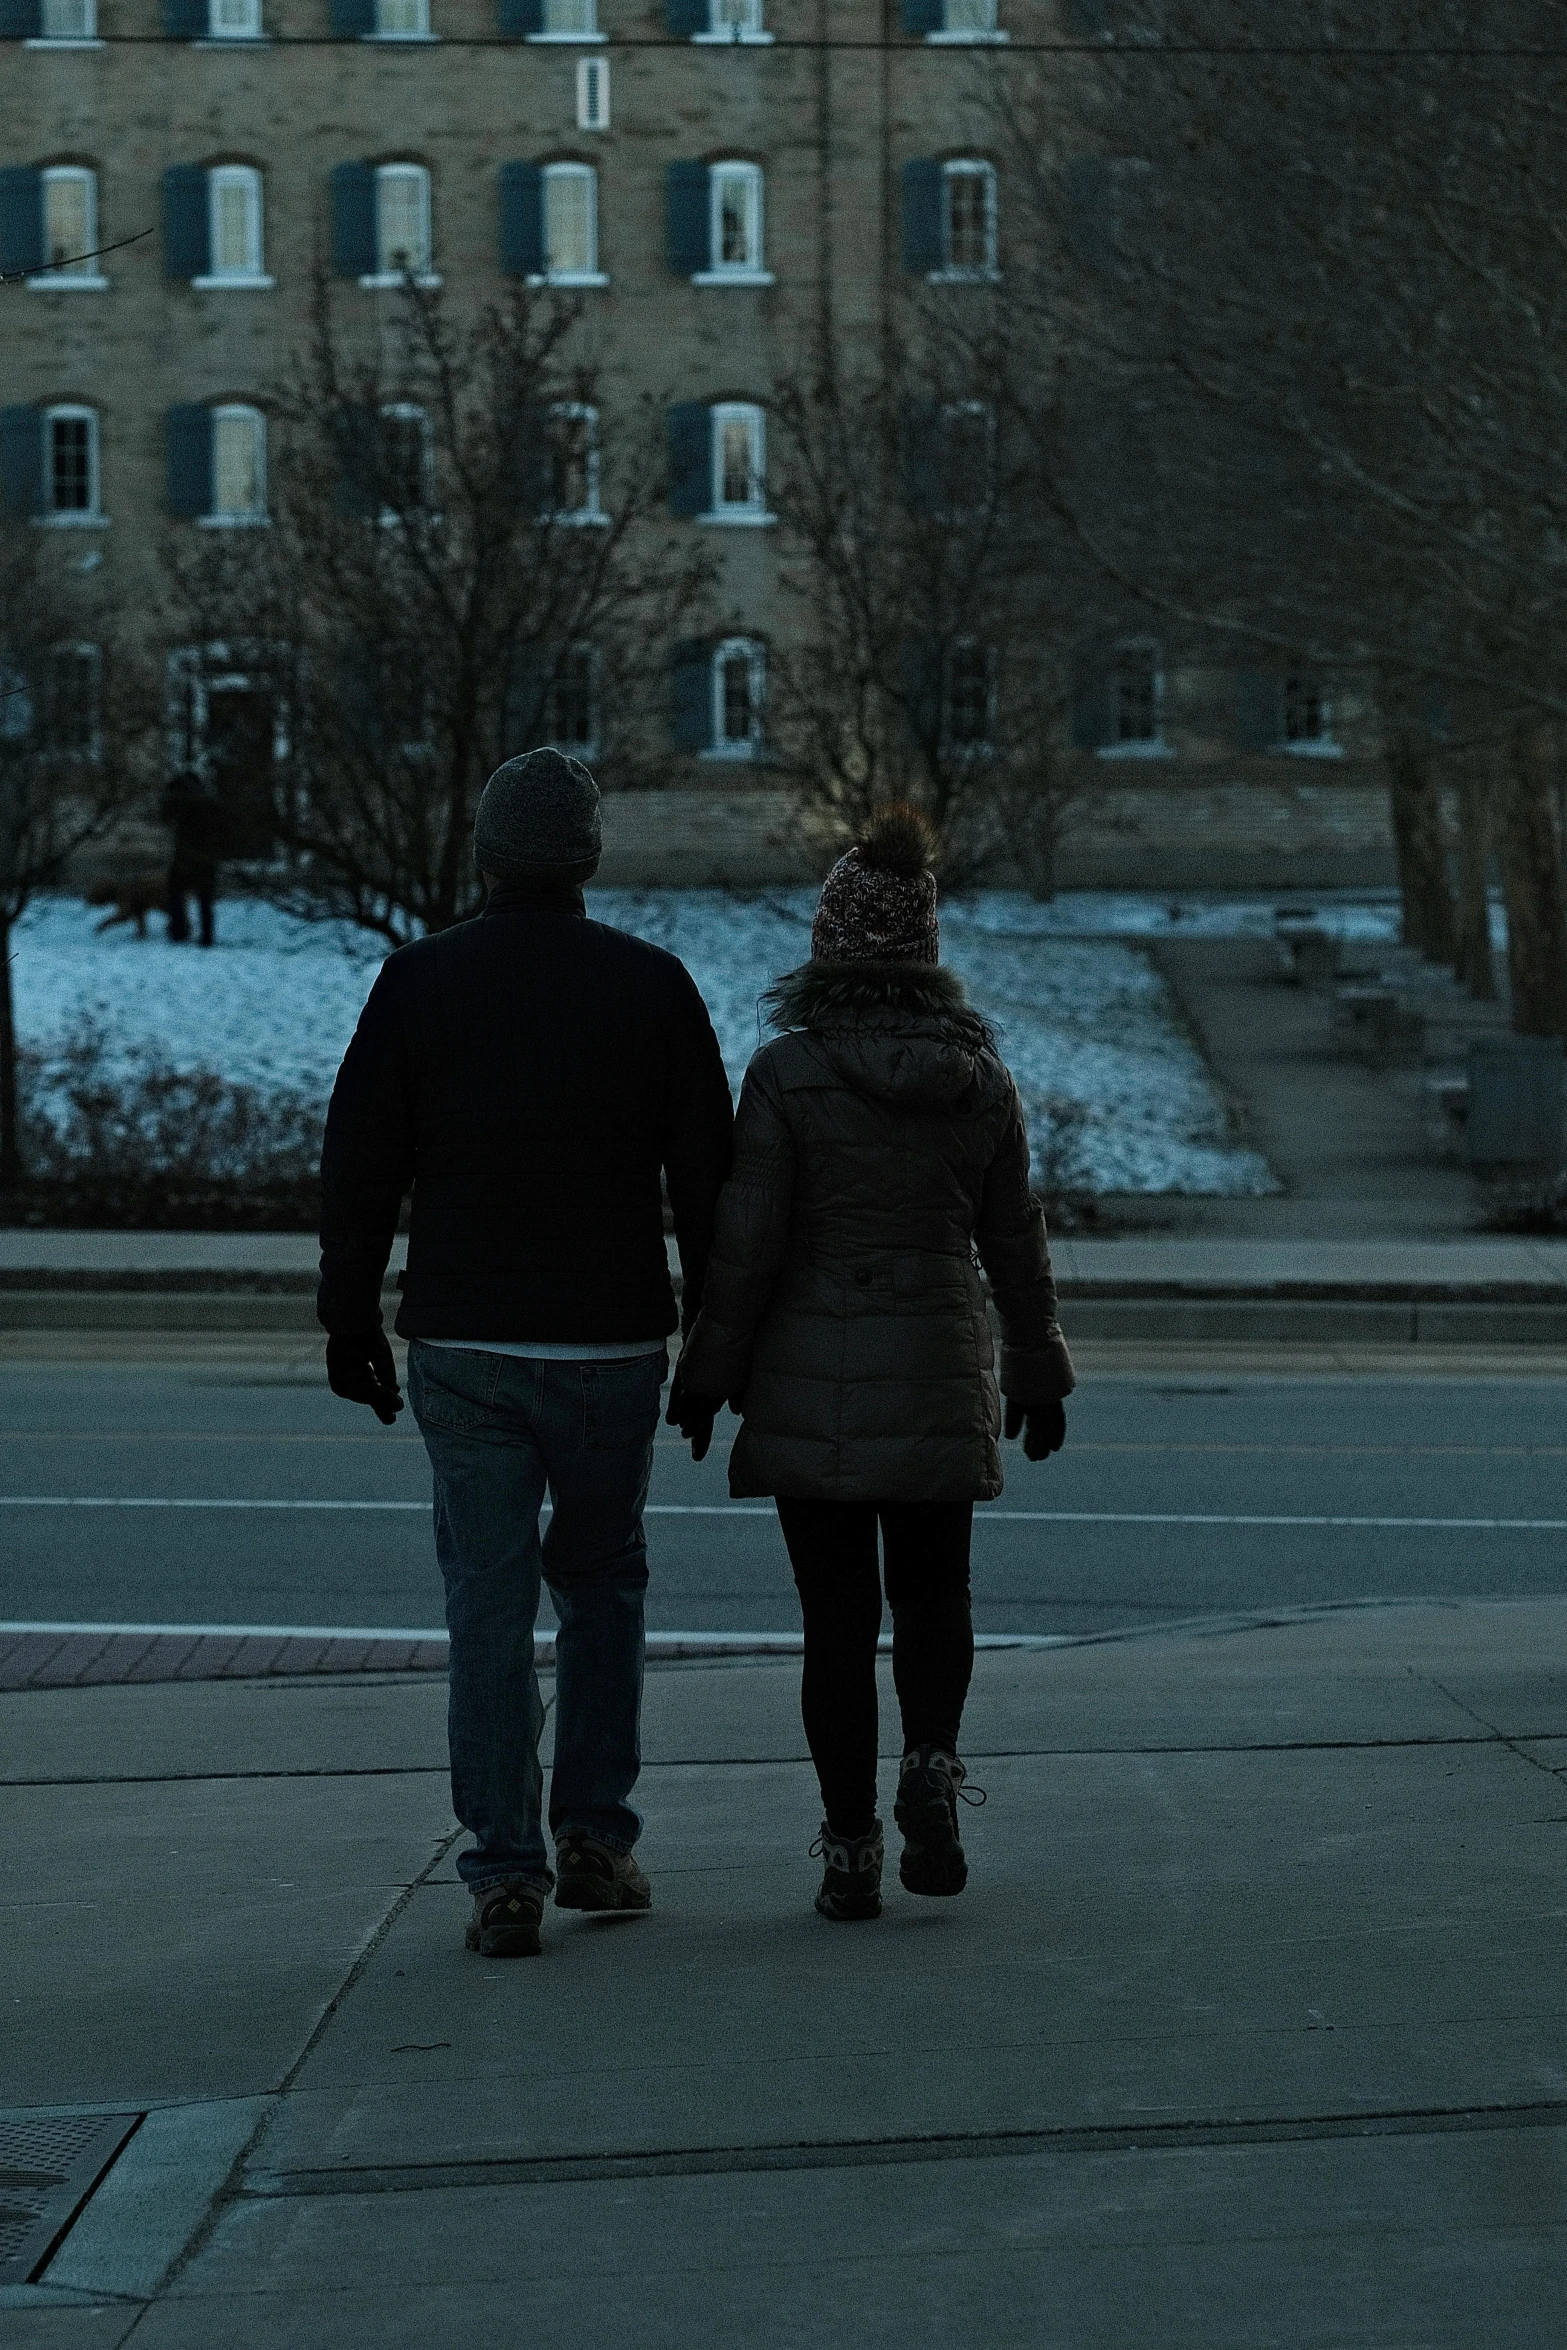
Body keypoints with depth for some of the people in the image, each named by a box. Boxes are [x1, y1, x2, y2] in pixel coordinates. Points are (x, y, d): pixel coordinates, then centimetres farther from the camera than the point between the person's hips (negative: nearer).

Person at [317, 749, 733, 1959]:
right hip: (612, 1344, 0)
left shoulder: (418, 982, -2)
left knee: (490, 1600, 2)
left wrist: (350, 1317, 9)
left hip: (463, 1346, 0)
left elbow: (360, 1167, -1)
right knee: (603, 1581, 18)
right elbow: (707, 1172, 0)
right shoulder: (653, 985, -2)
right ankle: (597, 1837, 17)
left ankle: (507, 1873, -1)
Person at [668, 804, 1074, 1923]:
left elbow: (744, 1242, -11)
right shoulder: (980, 1075, -1)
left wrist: (706, 1372, 0)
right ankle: (930, 1767, -5)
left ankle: (852, 1849, 7)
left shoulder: (787, 1073, -11)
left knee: (839, 1614, 6)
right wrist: (1039, 1369, 18)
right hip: (939, 1377, 2)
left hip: (811, 1381, -2)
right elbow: (1016, 1241, 6)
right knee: (935, 1590, 18)